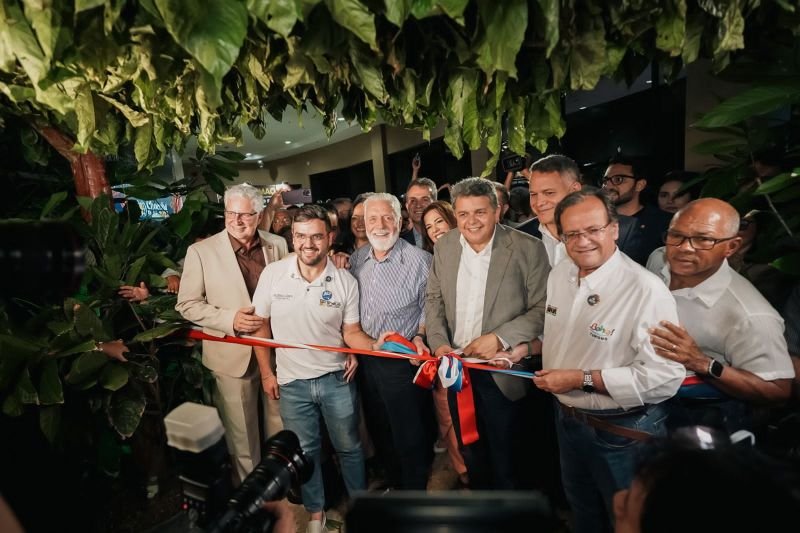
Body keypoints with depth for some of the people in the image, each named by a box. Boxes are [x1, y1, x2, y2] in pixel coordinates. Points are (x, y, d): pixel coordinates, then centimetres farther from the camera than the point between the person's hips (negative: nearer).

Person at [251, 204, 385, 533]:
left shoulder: (346, 281, -11)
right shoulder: (273, 274, -10)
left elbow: (351, 332, -3)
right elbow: (260, 325, 1)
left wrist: (375, 345, -23)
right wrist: (266, 373, 2)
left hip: (337, 379, 0)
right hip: (292, 382, 1)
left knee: (349, 446, 17)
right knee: (305, 451, 18)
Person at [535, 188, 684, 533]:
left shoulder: (647, 290, -26)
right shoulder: (559, 274, -3)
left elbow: (665, 377, -28)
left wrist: (582, 378, -26)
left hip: (622, 430, -6)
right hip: (566, 417, 6)